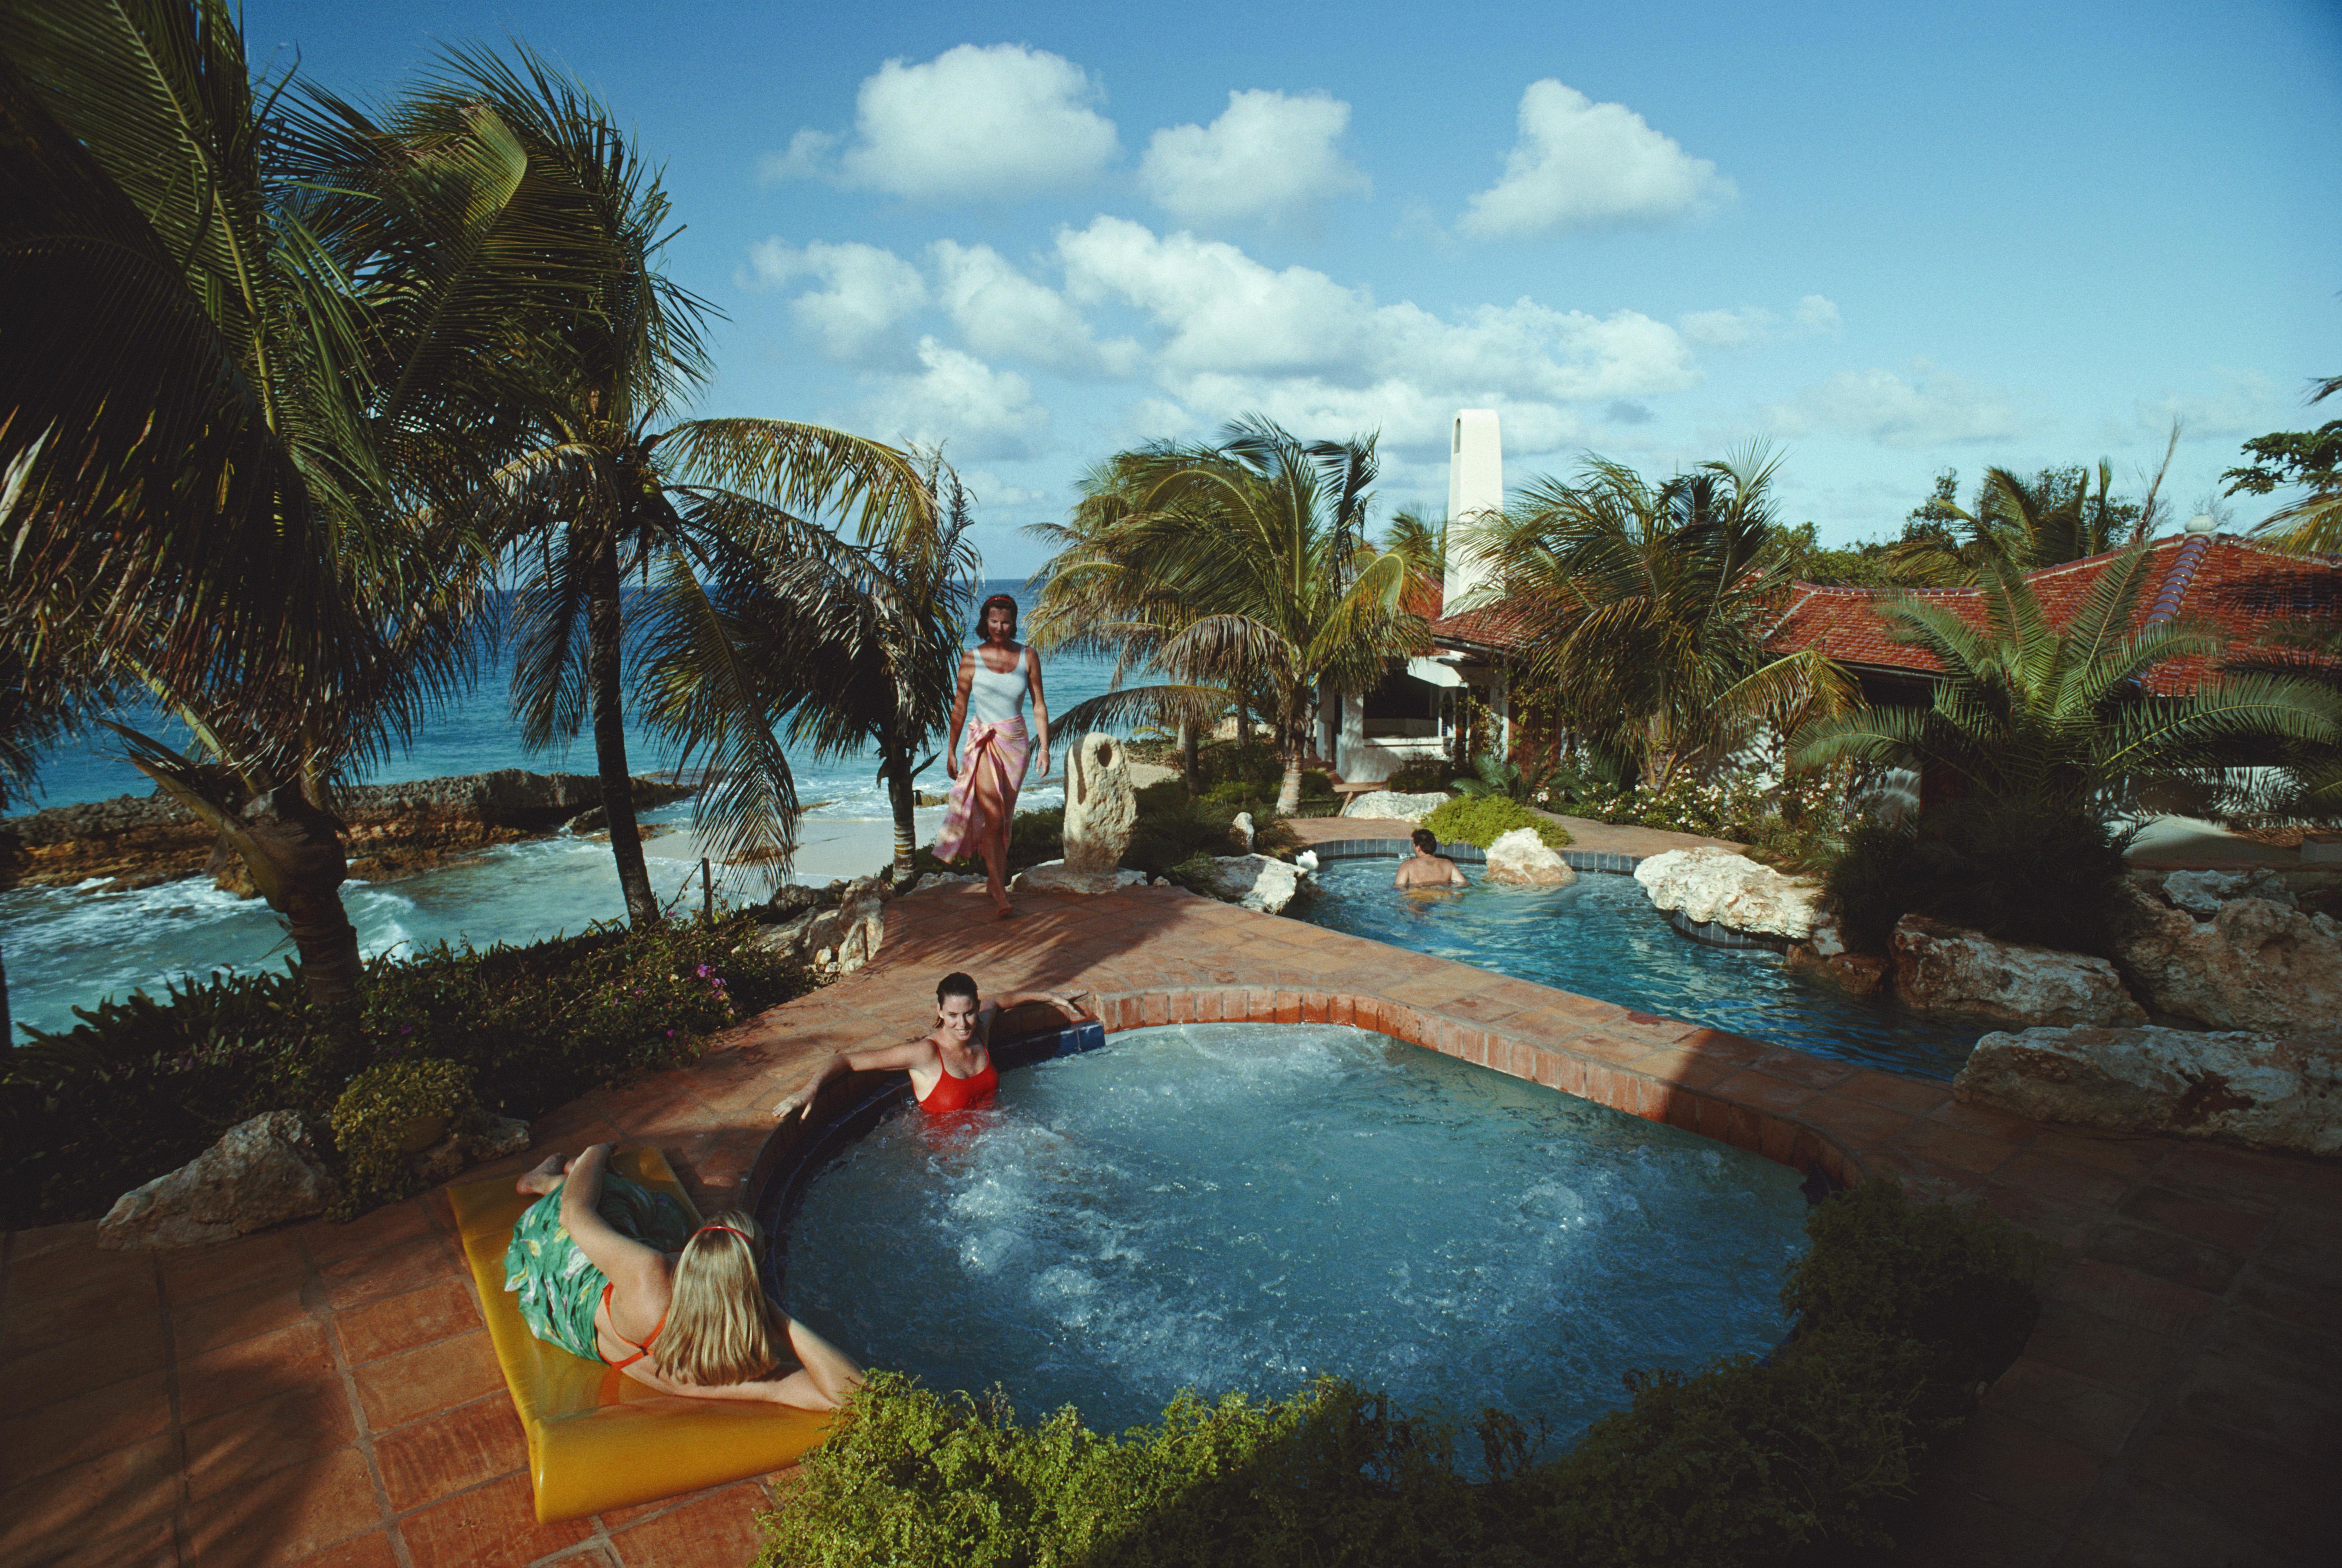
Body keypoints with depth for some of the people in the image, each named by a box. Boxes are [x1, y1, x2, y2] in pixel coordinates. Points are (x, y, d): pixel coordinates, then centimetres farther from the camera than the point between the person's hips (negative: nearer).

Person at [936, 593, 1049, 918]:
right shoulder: (971, 659, -2)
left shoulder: (1028, 656, 2)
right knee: (993, 818, -13)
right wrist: (951, 750, 5)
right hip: (983, 742, -2)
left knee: (1005, 818, 10)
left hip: (1016, 741, 2)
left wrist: (1044, 747, -2)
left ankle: (995, 879, 26)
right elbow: (960, 707, 4)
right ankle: (1000, 893, -12)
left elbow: (1039, 705, 4)